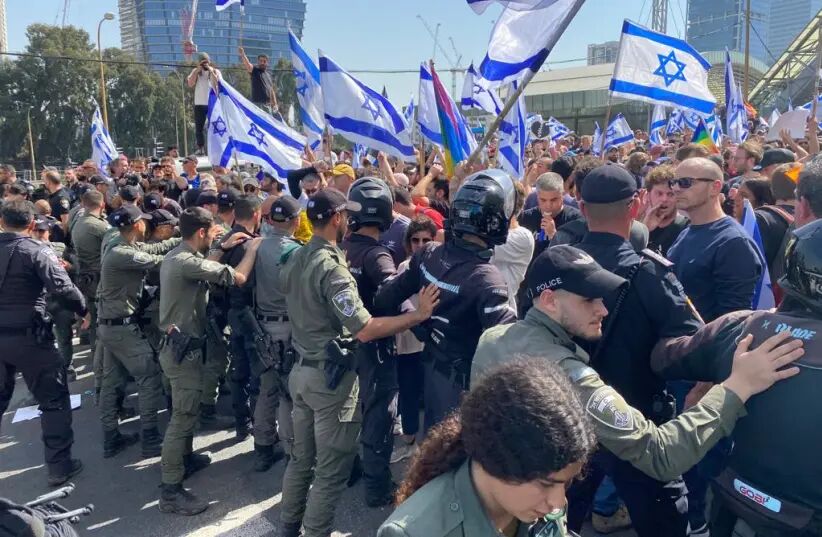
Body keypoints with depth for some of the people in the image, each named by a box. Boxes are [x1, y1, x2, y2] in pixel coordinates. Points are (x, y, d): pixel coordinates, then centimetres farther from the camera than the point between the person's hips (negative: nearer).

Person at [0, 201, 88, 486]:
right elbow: (63, 288, -21)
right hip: (28, 337, -6)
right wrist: (83, 310, -6)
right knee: (54, 400, 7)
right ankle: (59, 465, 11)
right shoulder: (36, 251, -13)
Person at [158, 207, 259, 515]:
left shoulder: (176, 256, 7)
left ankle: (184, 458, 41)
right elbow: (239, 278, -25)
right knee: (183, 415, -5)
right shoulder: (187, 262, -25)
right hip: (184, 348, -11)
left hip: (178, 343, 11)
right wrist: (253, 248, -9)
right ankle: (171, 491, 2)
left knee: (186, 409, 24)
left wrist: (224, 248, 17)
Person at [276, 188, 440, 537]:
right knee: (331, 471, 4)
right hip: (331, 377, -9)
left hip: (302, 370, 9)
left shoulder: (295, 259, 4)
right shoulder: (332, 267, -23)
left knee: (301, 458, 22)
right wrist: (419, 315, -26)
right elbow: (365, 330, -30)